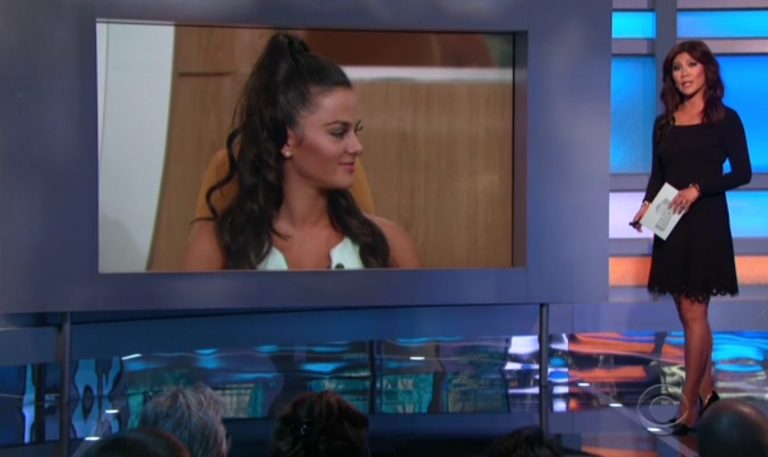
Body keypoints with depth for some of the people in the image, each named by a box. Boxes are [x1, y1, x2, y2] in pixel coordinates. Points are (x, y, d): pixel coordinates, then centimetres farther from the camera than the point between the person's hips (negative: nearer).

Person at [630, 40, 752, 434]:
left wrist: (698, 188, -19)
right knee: (688, 313, 10)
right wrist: (647, 205, -7)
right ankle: (706, 390, 23)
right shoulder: (664, 123, 11)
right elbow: (657, 175, 12)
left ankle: (688, 408, -5)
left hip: (705, 223, -5)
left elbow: (742, 172, -7)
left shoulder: (724, 119, -3)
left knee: (693, 312, -7)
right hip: (672, 225, 5)